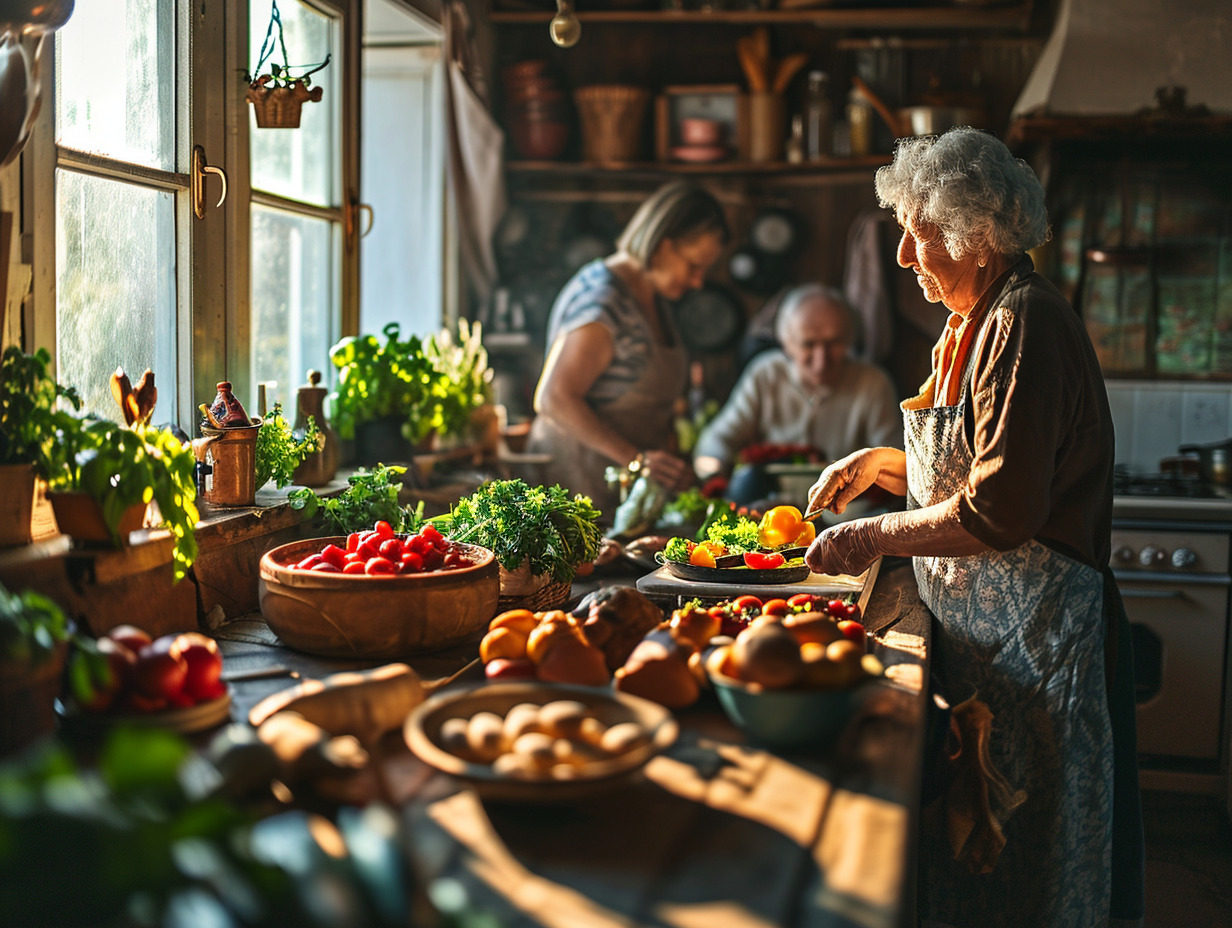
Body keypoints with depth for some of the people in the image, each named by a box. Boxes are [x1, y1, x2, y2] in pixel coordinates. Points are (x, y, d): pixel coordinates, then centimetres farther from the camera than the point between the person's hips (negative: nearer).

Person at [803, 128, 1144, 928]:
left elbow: (1000, 511, -24)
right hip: (986, 623, 10)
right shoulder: (980, 322, 15)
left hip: (1037, 633, -10)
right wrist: (883, 463, 12)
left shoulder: (1024, 322, -17)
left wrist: (875, 539, -15)